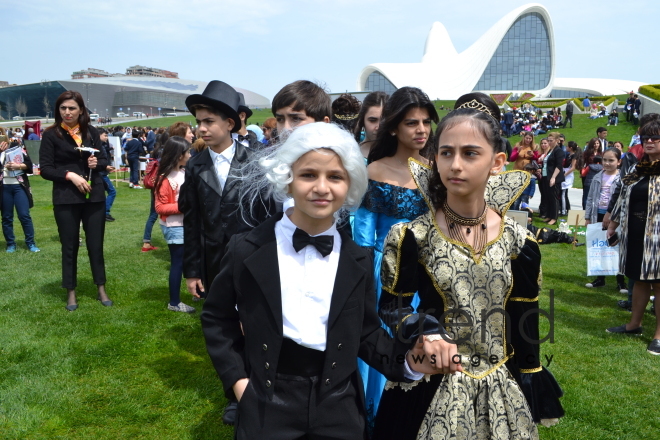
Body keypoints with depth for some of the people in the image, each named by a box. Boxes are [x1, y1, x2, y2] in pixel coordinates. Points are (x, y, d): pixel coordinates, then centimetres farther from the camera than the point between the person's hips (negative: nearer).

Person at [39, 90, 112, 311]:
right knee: (69, 246, 7)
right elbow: (45, 169, -6)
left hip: (94, 196, 2)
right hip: (66, 199, -2)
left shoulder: (91, 132, 5)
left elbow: (104, 160, 12)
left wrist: (97, 163, -10)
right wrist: (70, 175, -19)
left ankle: (101, 290, 20)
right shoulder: (51, 134, -3)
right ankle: (71, 293, 20)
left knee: (96, 245, 8)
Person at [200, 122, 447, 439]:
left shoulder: (358, 261, 0)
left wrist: (408, 360, -10)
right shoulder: (247, 249, -6)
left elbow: (367, 333, 5)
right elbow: (217, 317, 5)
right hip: (266, 407, -1)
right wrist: (236, 376, -3)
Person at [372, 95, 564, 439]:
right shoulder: (412, 238, -13)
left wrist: (531, 390, 5)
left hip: (502, 392, 2)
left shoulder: (519, 242, -6)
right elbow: (391, 306, -4)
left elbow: (525, 325, 1)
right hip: (429, 390, -1)